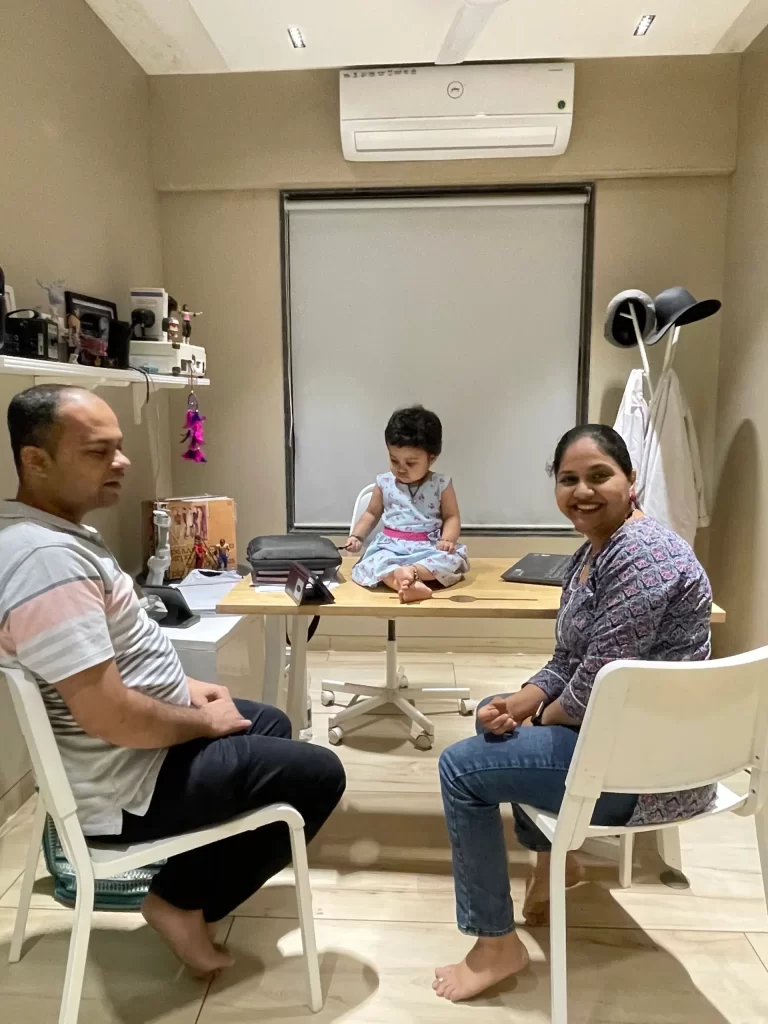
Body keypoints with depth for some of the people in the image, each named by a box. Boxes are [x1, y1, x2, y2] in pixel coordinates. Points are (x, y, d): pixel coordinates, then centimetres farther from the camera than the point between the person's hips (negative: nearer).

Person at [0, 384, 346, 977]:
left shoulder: (54, 532, 4)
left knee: (272, 724, 25)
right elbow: (111, 717, -32)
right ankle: (185, 900, 9)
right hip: (124, 785, -10)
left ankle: (192, 871, 26)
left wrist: (184, 685, 7)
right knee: (320, 774, -2)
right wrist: (204, 720, -15)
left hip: (133, 748, 10)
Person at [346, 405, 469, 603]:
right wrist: (356, 536, 3)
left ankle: (411, 571, -50)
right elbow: (372, 513, 18)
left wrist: (447, 539, -18)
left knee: (452, 558, -31)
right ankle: (412, 583, -57)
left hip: (429, 548, 0)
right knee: (374, 561, -32)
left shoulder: (441, 484, 2)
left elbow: (452, 517, 2)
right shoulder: (384, 483, 7)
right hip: (391, 547, 1)